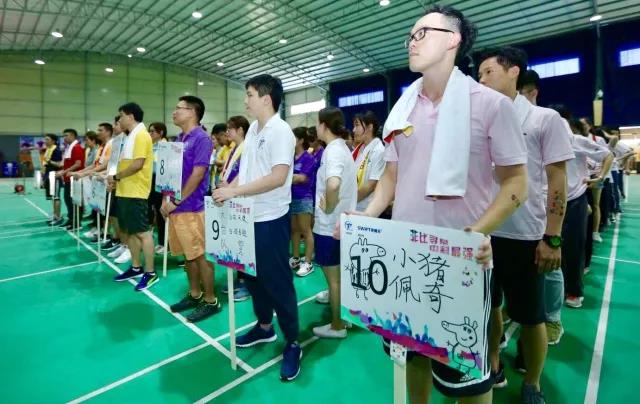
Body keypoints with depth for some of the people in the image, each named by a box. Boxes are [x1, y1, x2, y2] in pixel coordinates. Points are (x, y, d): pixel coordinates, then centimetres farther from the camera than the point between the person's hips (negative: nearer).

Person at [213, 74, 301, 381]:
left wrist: (235, 191, -23)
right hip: (247, 216, 9)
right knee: (253, 276, 19)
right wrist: (227, 189, 6)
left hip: (271, 220, -8)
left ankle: (292, 344, 20)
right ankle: (264, 327, 40)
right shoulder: (252, 129, 11)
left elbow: (278, 177, -25)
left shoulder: (280, 131, -15)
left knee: (278, 283, 2)